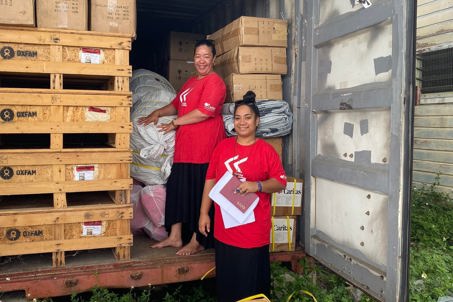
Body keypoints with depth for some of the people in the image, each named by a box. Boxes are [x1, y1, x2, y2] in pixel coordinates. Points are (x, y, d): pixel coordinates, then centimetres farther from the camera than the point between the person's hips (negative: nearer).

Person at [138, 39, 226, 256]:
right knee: (177, 189, 12)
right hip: (184, 148, 9)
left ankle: (198, 241, 13)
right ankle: (175, 237, 24)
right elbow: (176, 104, 31)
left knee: (200, 194, 0)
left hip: (204, 149, -9)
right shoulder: (191, 81, 20)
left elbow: (204, 112, -19)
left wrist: (175, 123, -9)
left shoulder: (214, 82, -9)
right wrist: (158, 113, 15)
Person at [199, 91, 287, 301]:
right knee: (225, 277, 15)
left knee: (251, 280, 7)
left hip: (253, 229, -3)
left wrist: (257, 185, -23)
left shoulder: (266, 150, -6)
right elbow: (210, 180, 7)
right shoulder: (222, 146, 5)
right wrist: (204, 213, 5)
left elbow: (280, 182, -5)